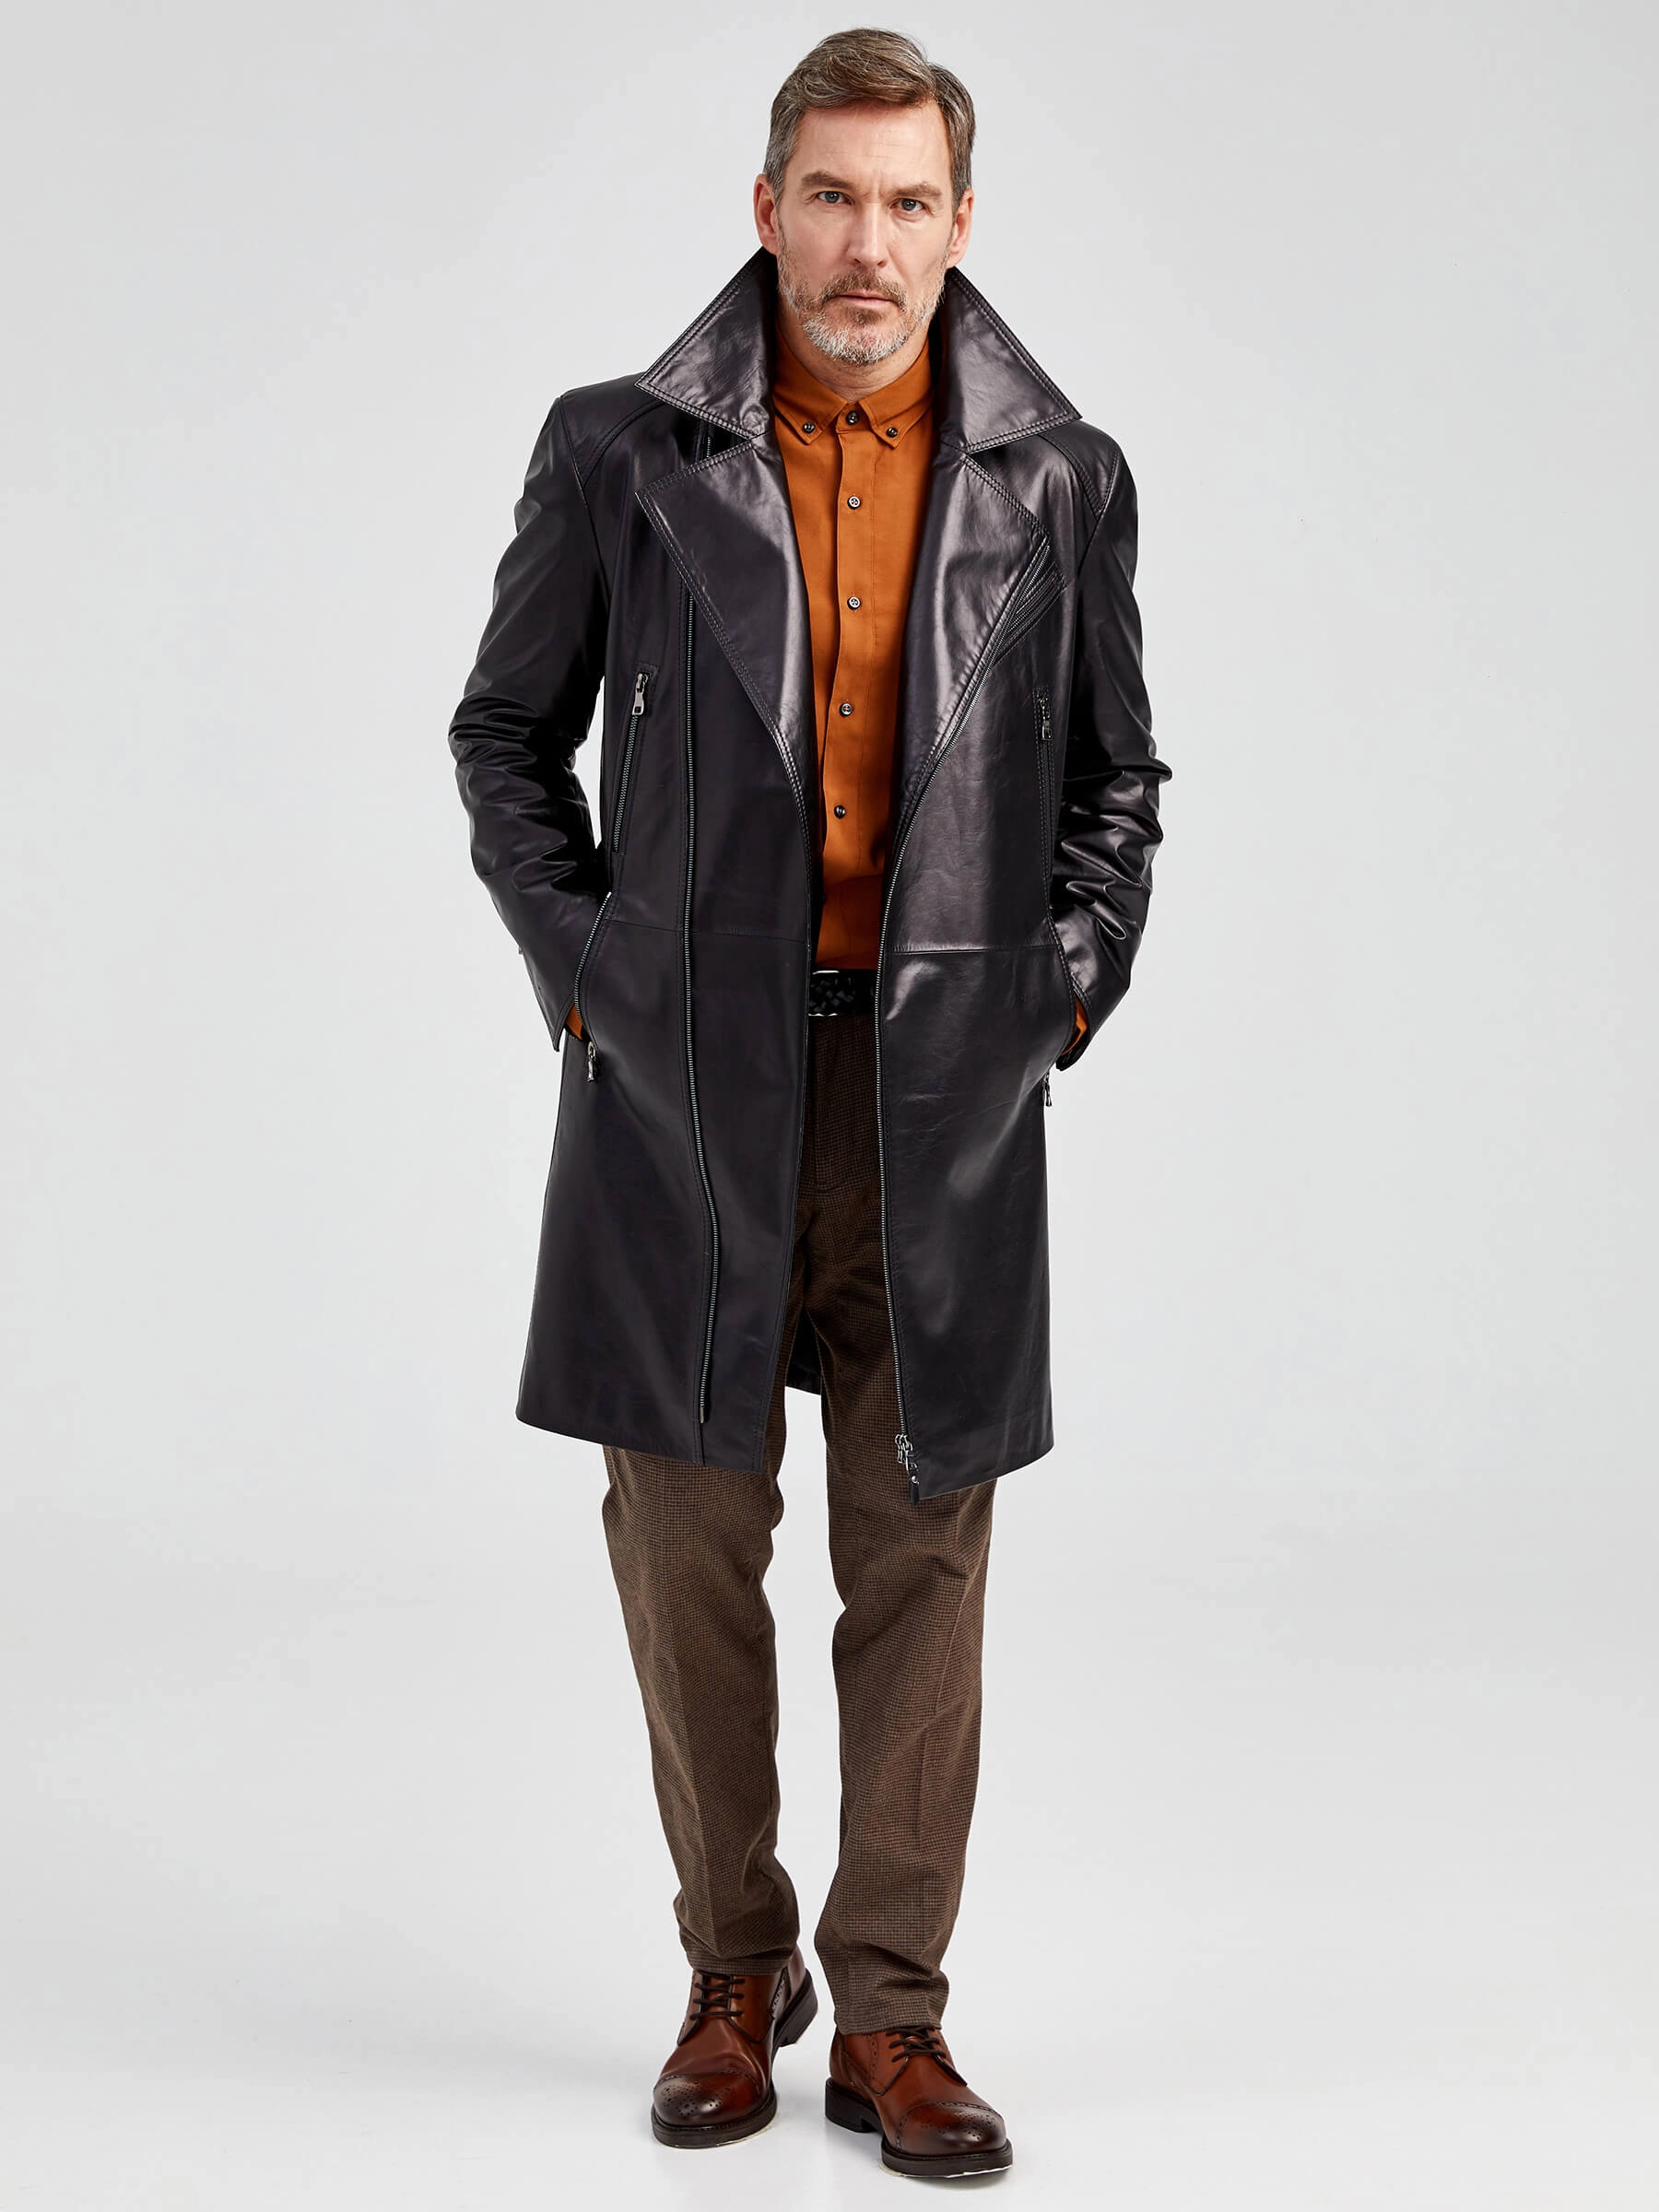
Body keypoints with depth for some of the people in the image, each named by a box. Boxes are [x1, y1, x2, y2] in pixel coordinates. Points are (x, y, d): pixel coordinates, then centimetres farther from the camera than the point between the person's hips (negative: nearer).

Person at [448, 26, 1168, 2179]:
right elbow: (509, 733, 9)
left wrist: (1070, 979, 2)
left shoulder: (1060, 481, 4)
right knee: (685, 1541, 7)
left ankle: (892, 2015, 20)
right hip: (689, 1078, 0)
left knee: (921, 1562, 5)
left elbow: (1115, 772, 14)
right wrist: (583, 967, 0)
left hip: (945, 1092, 1)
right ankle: (734, 1972, 27)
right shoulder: (620, 453, 1)